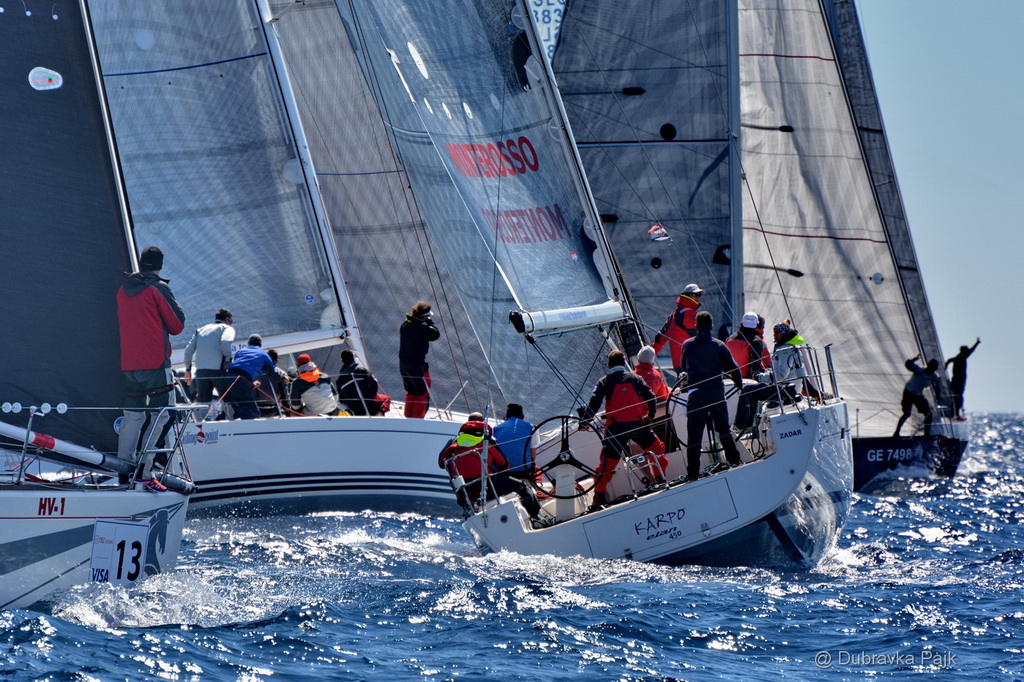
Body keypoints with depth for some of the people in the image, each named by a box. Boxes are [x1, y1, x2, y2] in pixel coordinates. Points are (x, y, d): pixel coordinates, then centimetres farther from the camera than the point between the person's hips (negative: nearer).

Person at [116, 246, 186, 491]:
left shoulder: (123, 290, 13)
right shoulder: (158, 289, -7)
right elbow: (177, 325, -2)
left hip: (129, 364, 6)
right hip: (156, 362, -6)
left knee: (133, 415, 13)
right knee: (162, 414, -5)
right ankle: (143, 472, -15)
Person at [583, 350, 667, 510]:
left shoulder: (605, 382, 8)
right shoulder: (635, 378, 12)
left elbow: (594, 403, -2)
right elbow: (651, 397, 8)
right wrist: (650, 417, 21)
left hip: (615, 426, -1)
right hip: (637, 423, 1)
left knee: (608, 461, 2)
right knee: (657, 448, 23)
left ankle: (599, 495, -2)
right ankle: (661, 479, 20)